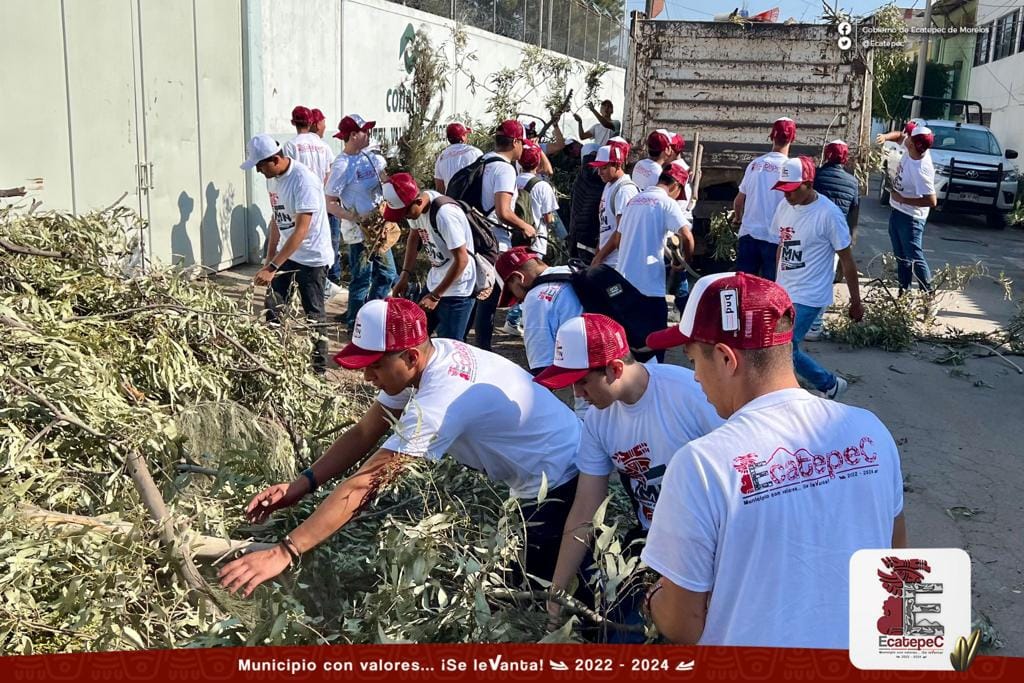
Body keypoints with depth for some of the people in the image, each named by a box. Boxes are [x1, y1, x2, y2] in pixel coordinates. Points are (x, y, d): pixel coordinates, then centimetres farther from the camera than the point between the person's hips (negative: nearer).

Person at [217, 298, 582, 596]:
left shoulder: (440, 400, -36)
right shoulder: (431, 355, -7)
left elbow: (365, 484, -37)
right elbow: (364, 433, -3)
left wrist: (283, 553, -36)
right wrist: (299, 486, -13)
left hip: (560, 484, -9)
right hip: (543, 474, 9)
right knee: (534, 587, 21)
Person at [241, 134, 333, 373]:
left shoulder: (304, 180, -25)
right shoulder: (272, 178, 0)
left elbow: (301, 230, -29)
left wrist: (272, 267, -32)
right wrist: (269, 258, 11)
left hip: (312, 256, -7)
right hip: (286, 253, 8)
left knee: (313, 314, 3)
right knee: (272, 308, 5)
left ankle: (319, 367, 16)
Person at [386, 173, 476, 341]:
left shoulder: (445, 214, -30)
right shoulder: (414, 205, -6)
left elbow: (461, 260, -25)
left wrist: (435, 296, -18)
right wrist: (405, 274, 6)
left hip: (457, 291, -8)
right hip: (434, 283, 8)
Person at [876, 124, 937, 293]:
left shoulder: (921, 170, -31)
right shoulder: (911, 149, -9)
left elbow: (932, 201, -31)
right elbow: (900, 135, 13)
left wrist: (903, 199, -24)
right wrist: (886, 136, -9)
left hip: (910, 218, -9)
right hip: (896, 212, 9)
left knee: (914, 258, -5)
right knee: (901, 256, 18)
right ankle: (904, 290, 29)